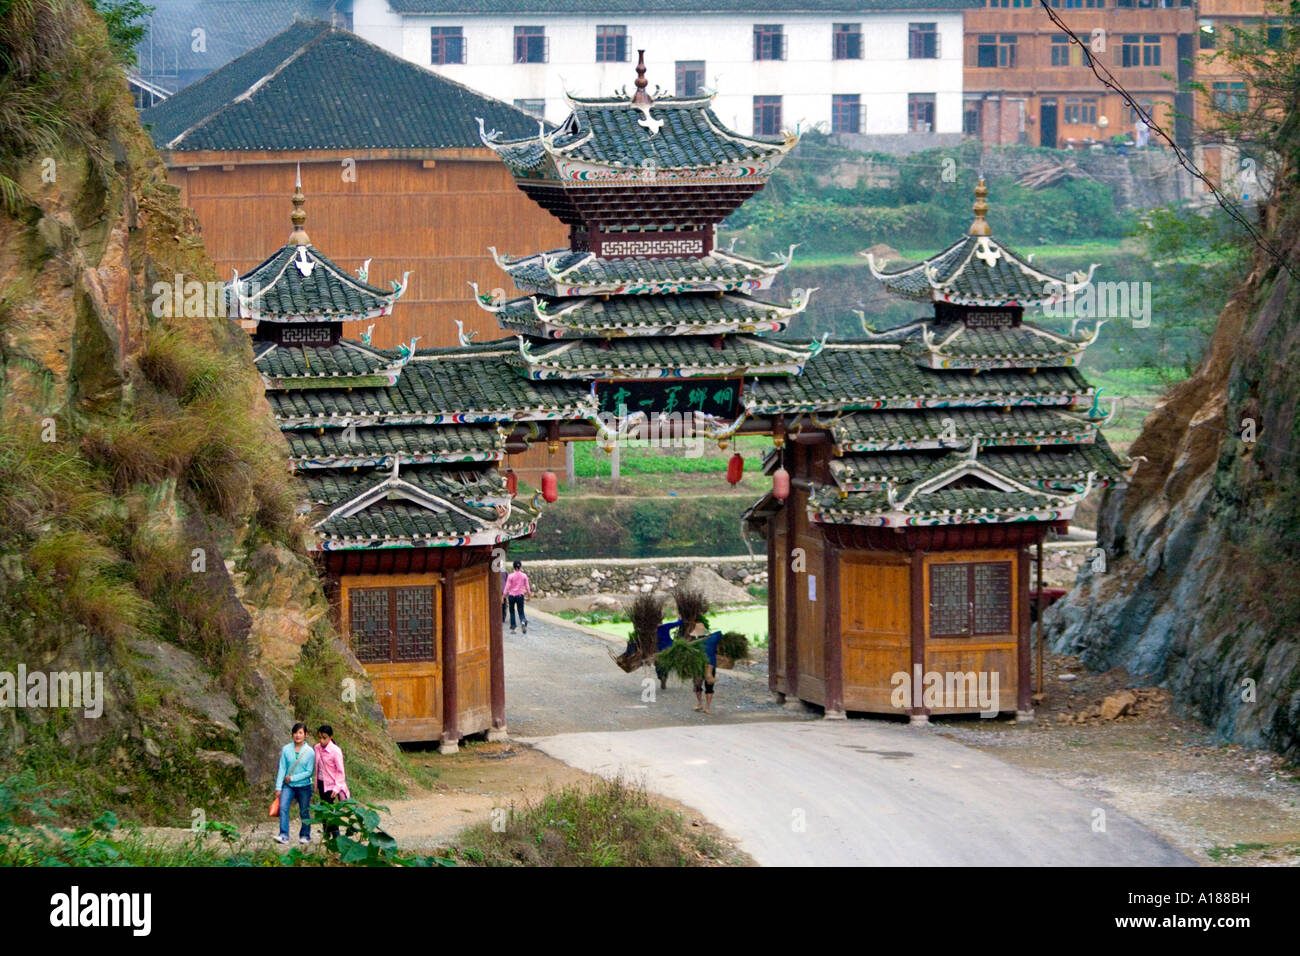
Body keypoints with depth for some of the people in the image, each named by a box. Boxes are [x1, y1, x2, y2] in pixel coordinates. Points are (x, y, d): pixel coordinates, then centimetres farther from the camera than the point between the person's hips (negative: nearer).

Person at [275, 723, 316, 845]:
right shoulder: (286, 749, -1)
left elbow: (309, 772, -7)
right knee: (283, 807, -17)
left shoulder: (310, 752, -6)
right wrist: (278, 787, -3)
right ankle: (284, 835, -20)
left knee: (304, 812, 8)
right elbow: (282, 768, 0)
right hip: (288, 785, 1)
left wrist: (292, 778, -12)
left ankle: (305, 835, 25)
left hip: (304, 786, -1)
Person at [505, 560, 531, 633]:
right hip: (520, 595, 1)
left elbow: (507, 587, -7)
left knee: (512, 612, 13)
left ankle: (512, 628, 13)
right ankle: (523, 621, -27)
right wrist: (529, 594, 16)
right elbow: (527, 586, 3)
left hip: (512, 595, -1)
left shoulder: (511, 576, -8)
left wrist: (504, 596, 0)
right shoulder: (524, 576, -2)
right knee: (521, 611, 5)